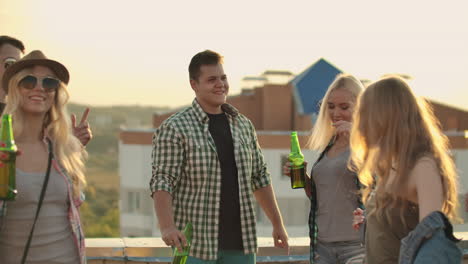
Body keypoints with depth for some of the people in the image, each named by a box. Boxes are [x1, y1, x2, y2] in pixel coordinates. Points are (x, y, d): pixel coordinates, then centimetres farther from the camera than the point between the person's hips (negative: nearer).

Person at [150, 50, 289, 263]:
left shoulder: (243, 125, 13)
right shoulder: (174, 129, -5)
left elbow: (259, 178, 19)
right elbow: (162, 182, -13)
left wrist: (277, 224, 16)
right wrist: (167, 227, -28)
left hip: (241, 243, 5)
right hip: (196, 244, -5)